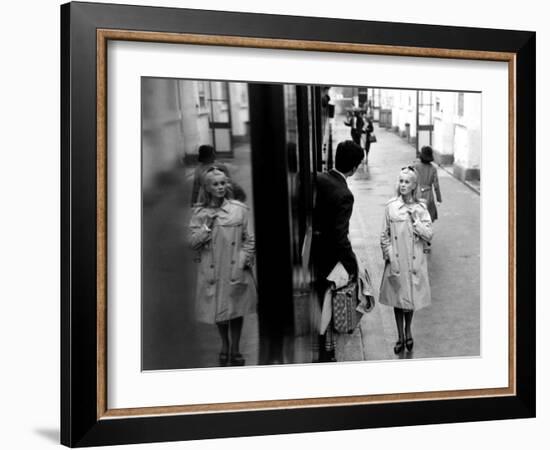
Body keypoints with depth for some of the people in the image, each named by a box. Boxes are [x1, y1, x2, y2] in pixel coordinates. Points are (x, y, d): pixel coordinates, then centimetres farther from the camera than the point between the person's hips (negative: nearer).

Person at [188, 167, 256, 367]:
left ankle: (235, 349, 21)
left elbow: (249, 239, 4)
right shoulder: (200, 213, 1)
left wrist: (244, 260, -6)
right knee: (218, 309, 9)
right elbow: (193, 242, -2)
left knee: (236, 308, 5)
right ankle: (225, 345, 32)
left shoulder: (239, 209, -1)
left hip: (235, 268, 0)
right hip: (212, 270, 1)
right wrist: (208, 225, -13)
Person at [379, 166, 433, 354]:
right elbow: (385, 235, 3)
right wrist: (388, 254, -4)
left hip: (415, 261, 0)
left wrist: (415, 219, -16)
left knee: (412, 296, 9)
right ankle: (400, 336, 21)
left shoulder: (421, 208, -2)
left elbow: (428, 235, -6)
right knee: (397, 297, 8)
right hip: (396, 261, 0)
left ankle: (408, 330, 32)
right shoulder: (391, 206, -3)